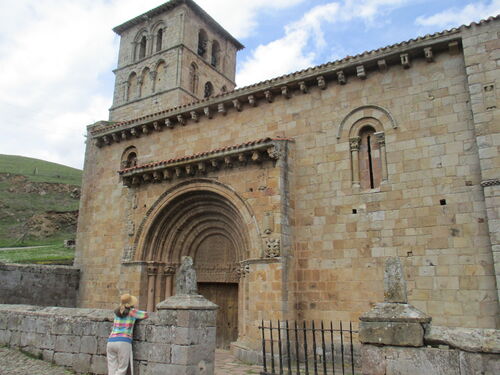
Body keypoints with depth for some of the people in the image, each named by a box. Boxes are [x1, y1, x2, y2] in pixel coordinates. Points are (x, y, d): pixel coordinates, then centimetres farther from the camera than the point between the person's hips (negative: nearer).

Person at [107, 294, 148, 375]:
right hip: (123, 343, -5)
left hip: (111, 342, 5)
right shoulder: (132, 311, 2)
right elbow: (146, 315, 17)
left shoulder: (117, 311, 16)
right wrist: (137, 315, 34)